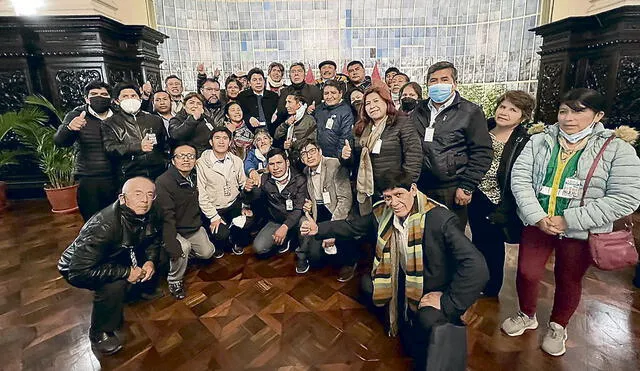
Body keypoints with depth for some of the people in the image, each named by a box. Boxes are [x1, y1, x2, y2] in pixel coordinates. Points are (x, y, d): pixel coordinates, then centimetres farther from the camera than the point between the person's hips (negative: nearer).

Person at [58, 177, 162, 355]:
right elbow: (79, 271, -36)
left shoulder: (149, 216, -18)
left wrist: (151, 260, -17)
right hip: (77, 267, -6)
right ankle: (99, 333, -6)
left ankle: (145, 288, 18)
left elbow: (155, 240, 1)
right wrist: (125, 272, -32)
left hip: (117, 257, 6)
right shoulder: (103, 226, -37)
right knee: (115, 284, -31)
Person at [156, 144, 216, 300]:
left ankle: (188, 252, 38)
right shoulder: (163, 182, -26)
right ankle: (174, 280, -3)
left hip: (194, 226, 7)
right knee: (183, 248, -30)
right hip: (173, 230, -7)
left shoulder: (195, 177, -3)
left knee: (207, 253, 6)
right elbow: (166, 216, -31)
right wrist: (172, 244, -35)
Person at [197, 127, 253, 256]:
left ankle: (237, 241, 13)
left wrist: (245, 206, -5)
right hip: (214, 209, -3)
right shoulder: (201, 163, -12)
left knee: (248, 221, -22)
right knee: (221, 236, -23)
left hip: (235, 204, 3)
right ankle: (220, 244, 17)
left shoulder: (236, 161, 2)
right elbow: (201, 194, -11)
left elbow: (244, 184, 6)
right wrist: (214, 217, -13)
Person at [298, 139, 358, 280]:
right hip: (319, 213, 4)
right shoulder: (306, 171, 6)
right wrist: (308, 206, -3)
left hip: (337, 212, -4)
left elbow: (345, 200, -22)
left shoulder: (335, 165, -15)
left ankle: (349, 261, 1)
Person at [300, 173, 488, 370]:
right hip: (404, 285, 6)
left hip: (434, 293, -6)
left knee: (428, 321, -33)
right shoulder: (383, 214, -10)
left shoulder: (439, 218, -29)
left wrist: (447, 304, -28)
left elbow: (476, 265, -32)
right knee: (367, 284, 2)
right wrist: (318, 229, -2)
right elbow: (353, 226, 6)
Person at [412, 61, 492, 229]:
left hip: (452, 191, -3)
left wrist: (466, 187, -9)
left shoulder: (471, 112, 1)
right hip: (420, 189, 4)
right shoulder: (419, 110, 13)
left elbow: (481, 153, -3)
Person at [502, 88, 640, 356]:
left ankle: (558, 326, 41)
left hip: (581, 232, -1)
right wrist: (538, 217, -17)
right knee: (527, 273, 7)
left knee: (568, 281, 15)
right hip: (536, 223, 2)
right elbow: (520, 178, -7)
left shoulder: (617, 149, -6)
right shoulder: (540, 141, 0)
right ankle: (527, 316, 36)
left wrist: (568, 220, -19)